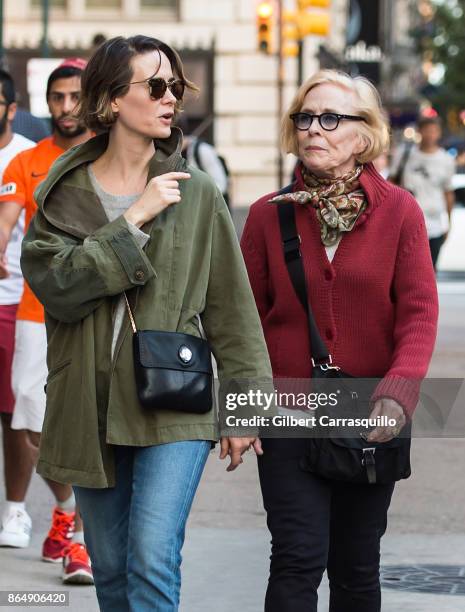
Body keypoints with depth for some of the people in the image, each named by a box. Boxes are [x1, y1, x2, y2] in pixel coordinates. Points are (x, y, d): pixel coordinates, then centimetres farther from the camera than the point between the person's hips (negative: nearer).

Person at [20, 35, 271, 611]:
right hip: (89, 409, 2)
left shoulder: (196, 192, 2)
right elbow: (55, 285, -13)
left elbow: (231, 309, 5)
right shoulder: (63, 194, 4)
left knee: (153, 558, -16)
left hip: (174, 410, -2)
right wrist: (135, 220, -16)